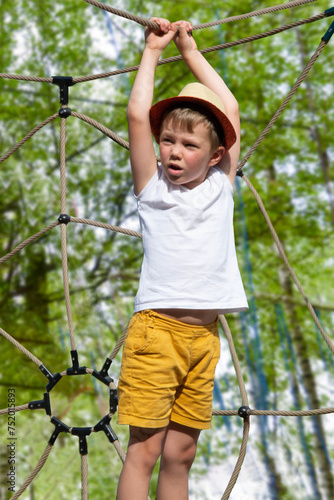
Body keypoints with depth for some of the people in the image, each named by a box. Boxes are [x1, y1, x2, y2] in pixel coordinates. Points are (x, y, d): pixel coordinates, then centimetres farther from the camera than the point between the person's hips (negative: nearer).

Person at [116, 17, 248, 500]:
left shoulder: (220, 186, 11)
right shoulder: (152, 187, 6)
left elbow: (230, 109, 12)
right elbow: (137, 114, -1)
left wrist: (190, 50, 20)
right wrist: (152, 51, 10)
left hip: (204, 334, 3)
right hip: (156, 328, -3)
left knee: (180, 453, 8)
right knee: (144, 449, -4)